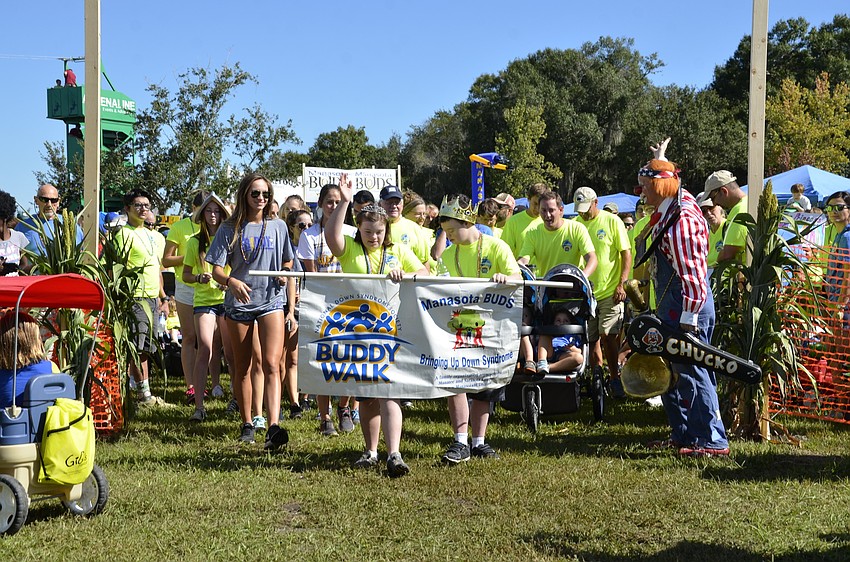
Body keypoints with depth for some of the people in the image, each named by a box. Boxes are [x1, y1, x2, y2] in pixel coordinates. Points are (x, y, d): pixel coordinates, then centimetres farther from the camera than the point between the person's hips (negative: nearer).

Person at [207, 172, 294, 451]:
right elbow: (216, 270, -2)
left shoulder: (278, 226, 8)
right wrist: (231, 282, -26)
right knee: (243, 368, 9)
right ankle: (247, 424, 21)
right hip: (239, 303, 0)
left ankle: (274, 426, -25)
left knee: (271, 365, -14)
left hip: (272, 302, 0)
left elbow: (288, 266, 13)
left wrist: (291, 310, 8)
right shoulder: (230, 229, 2)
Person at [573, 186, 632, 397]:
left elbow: (626, 254, -3)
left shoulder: (612, 221, -3)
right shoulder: (575, 225, 5)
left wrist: (621, 285, -11)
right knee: (591, 339, 7)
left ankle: (614, 378, 3)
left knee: (608, 335, -11)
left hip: (610, 290, -3)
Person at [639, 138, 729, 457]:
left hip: (686, 310, -11)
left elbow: (692, 274, -24)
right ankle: (682, 435, 22)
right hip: (672, 310, 11)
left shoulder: (680, 221, -21)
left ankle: (714, 442, -4)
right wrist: (660, 157, 50)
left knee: (693, 375, -8)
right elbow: (663, 174, 36)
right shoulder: (677, 203, 9)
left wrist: (689, 317, -24)